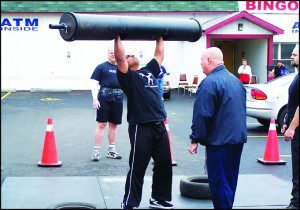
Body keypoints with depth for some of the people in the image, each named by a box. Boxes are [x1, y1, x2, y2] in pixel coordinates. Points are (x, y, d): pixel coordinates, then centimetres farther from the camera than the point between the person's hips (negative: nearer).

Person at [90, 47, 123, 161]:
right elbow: (94, 83, -3)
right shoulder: (101, 67, 2)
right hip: (104, 100, -5)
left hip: (118, 100, 5)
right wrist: (95, 99, -12)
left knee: (114, 125, 11)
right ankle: (96, 151, -1)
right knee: (101, 124, -5)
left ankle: (111, 151, 21)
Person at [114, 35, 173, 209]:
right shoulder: (128, 76, -1)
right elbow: (119, 57, -14)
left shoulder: (149, 71, 19)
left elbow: (159, 55, 26)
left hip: (159, 126, 7)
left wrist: (160, 37, 30)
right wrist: (118, 37, -10)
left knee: (164, 165, 14)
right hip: (141, 128, -7)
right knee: (137, 169, 0)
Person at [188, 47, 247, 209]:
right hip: (238, 138, 9)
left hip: (219, 141, -9)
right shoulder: (235, 80, 12)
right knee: (230, 180, 19)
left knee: (219, 182, -1)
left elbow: (201, 115, -18)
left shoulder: (209, 83, -16)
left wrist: (195, 140, -13)